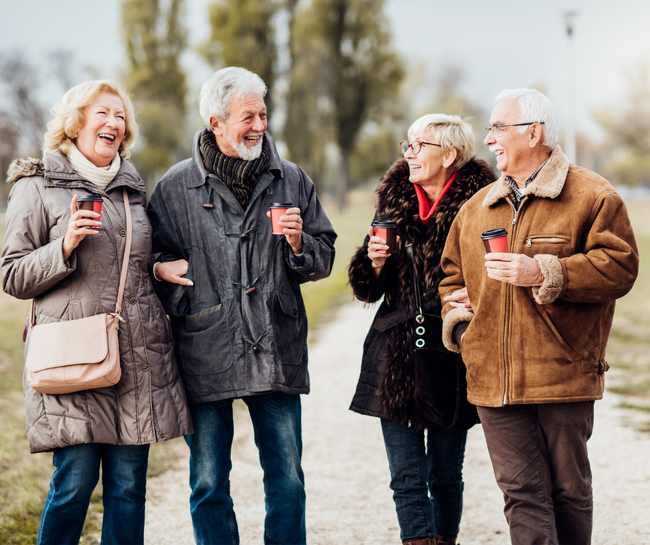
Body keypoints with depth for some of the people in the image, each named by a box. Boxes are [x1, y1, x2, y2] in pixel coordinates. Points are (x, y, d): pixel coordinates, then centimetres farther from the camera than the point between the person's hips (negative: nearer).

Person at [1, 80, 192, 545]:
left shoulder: (133, 187, 18)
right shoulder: (38, 186, 2)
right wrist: (66, 245, -14)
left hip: (138, 356, 5)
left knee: (128, 485, 5)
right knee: (76, 480, -6)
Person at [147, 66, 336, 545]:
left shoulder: (292, 181, 7)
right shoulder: (176, 187, 2)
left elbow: (324, 259, 11)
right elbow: (151, 258, 11)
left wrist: (298, 244, -9)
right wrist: (163, 272, -11)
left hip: (277, 356, 1)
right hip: (206, 357, -1)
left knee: (288, 481, 6)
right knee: (209, 484, 7)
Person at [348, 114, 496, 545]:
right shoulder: (395, 197, 8)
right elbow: (369, 287, 12)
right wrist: (376, 261, -8)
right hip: (396, 353, 3)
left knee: (445, 477, 9)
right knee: (407, 478, -1)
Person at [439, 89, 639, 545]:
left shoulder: (592, 196, -2)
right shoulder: (477, 208, 16)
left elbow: (619, 267, -11)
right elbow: (453, 275, 24)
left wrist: (544, 275, -17)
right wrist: (460, 324, 7)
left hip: (564, 374, -4)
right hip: (494, 381, 4)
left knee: (569, 491, 8)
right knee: (523, 494, -1)